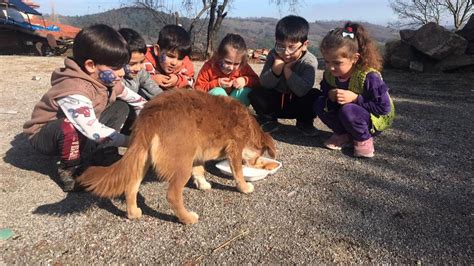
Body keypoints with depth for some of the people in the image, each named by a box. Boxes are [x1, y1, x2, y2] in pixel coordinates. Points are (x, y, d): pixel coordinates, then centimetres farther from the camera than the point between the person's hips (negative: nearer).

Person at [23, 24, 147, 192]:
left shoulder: (106, 79, -10)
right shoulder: (74, 91, -36)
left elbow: (135, 99, 3)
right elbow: (94, 132, -43)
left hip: (84, 131, 7)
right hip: (44, 135, -7)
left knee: (121, 107, -2)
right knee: (71, 127, -41)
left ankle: (102, 157, -2)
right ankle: (68, 170, -11)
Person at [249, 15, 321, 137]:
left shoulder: (309, 61, -20)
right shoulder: (274, 55, -12)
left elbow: (302, 90, -33)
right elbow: (264, 84, -15)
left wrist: (287, 69, -31)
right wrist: (276, 67, -31)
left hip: (298, 105, -1)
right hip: (276, 101, 2)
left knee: (316, 96, -30)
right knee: (255, 94, -24)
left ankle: (305, 122, 1)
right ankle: (268, 120, 5)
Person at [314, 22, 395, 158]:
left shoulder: (369, 77, -31)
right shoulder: (329, 73, -14)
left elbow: (384, 108, -27)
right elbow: (325, 93, -1)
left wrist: (355, 98, -35)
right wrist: (330, 97, -26)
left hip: (376, 119, -6)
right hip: (354, 112, 6)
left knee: (348, 111, -36)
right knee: (320, 104, -13)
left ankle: (364, 139, -7)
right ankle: (344, 134, 2)